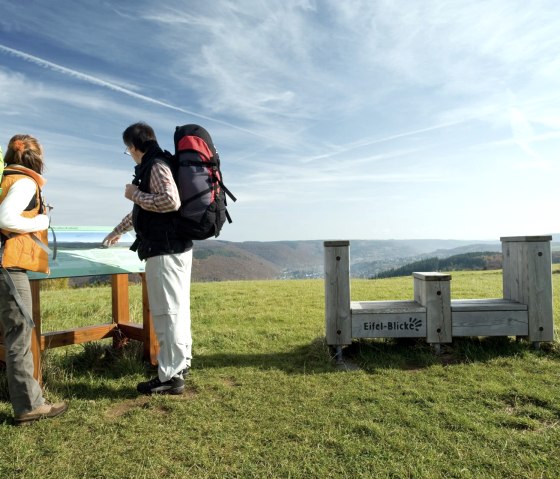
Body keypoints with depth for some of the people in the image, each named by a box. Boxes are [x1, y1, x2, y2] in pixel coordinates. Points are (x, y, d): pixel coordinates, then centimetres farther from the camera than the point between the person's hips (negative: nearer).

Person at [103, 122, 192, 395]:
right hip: (174, 246, 10)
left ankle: (170, 376, 2)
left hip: (165, 249, -10)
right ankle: (181, 363, 25)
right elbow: (144, 210, 32)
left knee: (167, 311, -6)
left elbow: (171, 201, -25)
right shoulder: (155, 166, 23)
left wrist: (135, 194, -11)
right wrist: (117, 231, 41)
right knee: (177, 308, 14)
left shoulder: (156, 166, -8)